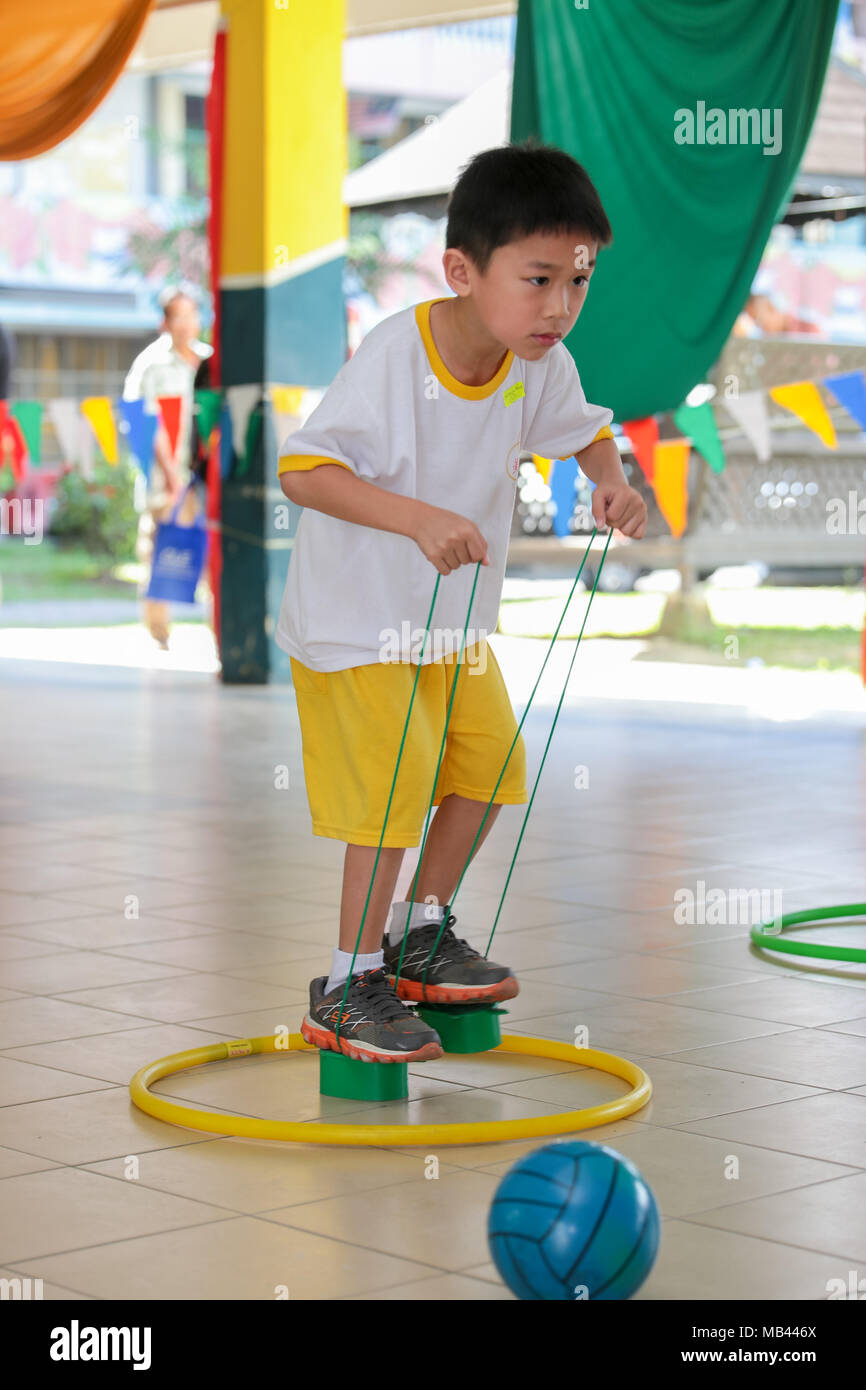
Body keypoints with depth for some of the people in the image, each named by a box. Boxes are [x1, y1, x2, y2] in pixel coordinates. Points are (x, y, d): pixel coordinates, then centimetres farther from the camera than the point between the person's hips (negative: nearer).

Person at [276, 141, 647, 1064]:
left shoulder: (540, 363, -9)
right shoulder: (393, 356, -30)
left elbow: (580, 428, 13)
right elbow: (301, 470, -33)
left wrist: (610, 479, -9)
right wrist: (418, 517, -44)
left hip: (454, 618, 7)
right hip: (354, 616, -7)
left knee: (488, 765, 12)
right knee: (395, 791, -9)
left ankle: (421, 933, 33)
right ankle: (349, 987, 7)